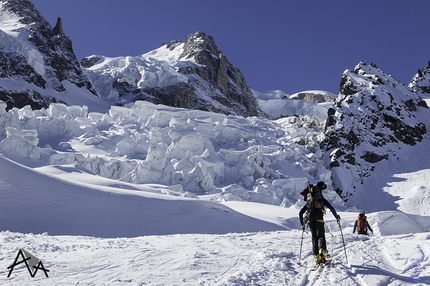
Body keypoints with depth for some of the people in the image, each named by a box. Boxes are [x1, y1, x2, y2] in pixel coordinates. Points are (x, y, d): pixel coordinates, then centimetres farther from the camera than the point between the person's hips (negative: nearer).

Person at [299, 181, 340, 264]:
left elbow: (300, 213, 25)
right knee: (321, 235, 3)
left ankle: (316, 255, 0)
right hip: (318, 216, -2)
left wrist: (302, 224, 31)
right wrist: (337, 217, 25)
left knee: (314, 236, 9)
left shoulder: (308, 202, 31)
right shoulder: (322, 199, 25)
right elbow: (331, 208, 14)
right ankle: (322, 249, -26)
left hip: (309, 216, 2)